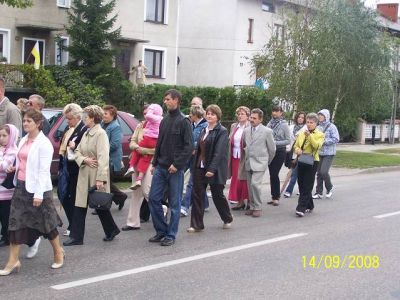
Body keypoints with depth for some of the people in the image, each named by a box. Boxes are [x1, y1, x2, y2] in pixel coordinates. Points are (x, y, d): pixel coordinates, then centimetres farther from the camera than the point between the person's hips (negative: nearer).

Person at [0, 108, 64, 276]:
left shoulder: (44, 143, -13)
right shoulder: (24, 141, 10)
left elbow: (44, 170, -16)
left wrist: (39, 193, -20)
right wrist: (15, 168, 1)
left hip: (37, 188, -7)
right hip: (21, 186, 7)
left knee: (46, 223, 6)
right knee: (16, 223, 3)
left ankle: (58, 253, 27)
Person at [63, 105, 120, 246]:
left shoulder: (100, 134, -14)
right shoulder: (86, 134, 12)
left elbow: (103, 158, -20)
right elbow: (77, 151, 14)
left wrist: (100, 178, -25)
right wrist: (84, 159, -9)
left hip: (96, 175, -8)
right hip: (84, 174, 8)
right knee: (79, 206, 6)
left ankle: (112, 230, 24)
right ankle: (76, 237, 13)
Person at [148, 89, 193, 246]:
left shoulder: (183, 121, -8)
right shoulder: (164, 121, 13)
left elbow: (189, 146, -13)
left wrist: (177, 164, -17)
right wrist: (155, 163, 12)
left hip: (175, 169, -7)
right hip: (160, 168, 7)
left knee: (174, 203, 2)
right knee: (153, 199, 4)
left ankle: (171, 235, 11)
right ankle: (161, 230, 18)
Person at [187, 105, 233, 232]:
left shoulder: (222, 131, -9)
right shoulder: (204, 131, 13)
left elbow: (219, 152, -18)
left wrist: (212, 169, -24)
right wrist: (194, 166, 9)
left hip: (214, 169, -6)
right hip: (200, 168, 6)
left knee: (217, 195, 7)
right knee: (197, 195, 1)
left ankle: (228, 219, 30)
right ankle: (196, 224, 7)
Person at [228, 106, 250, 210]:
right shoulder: (233, 126, 11)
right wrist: (229, 156, 9)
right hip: (235, 157, 6)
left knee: (245, 179, 0)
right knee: (236, 179, 8)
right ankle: (240, 201, 16)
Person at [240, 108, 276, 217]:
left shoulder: (267, 131, -6)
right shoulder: (246, 131, 8)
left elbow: (272, 149, 2)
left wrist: (267, 161, 10)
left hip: (259, 163, -5)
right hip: (248, 163, 5)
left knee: (255, 184, -18)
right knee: (250, 186, 8)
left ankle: (257, 208, -6)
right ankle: (252, 207, 19)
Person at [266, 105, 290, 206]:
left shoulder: (284, 125, -7)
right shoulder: (270, 123, 5)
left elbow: (288, 141, -7)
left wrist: (275, 143, -16)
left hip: (280, 152, -4)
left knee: (274, 174, -6)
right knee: (271, 174, 8)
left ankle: (276, 197, 4)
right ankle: (274, 196, 16)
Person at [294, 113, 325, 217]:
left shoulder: (319, 135, 1)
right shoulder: (301, 133, 16)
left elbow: (317, 146, -15)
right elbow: (296, 145, 16)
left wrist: (310, 136, -25)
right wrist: (298, 150, -6)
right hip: (301, 161, 6)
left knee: (307, 186, -8)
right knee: (301, 185, 9)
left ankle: (301, 208, -11)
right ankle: (309, 206, 23)